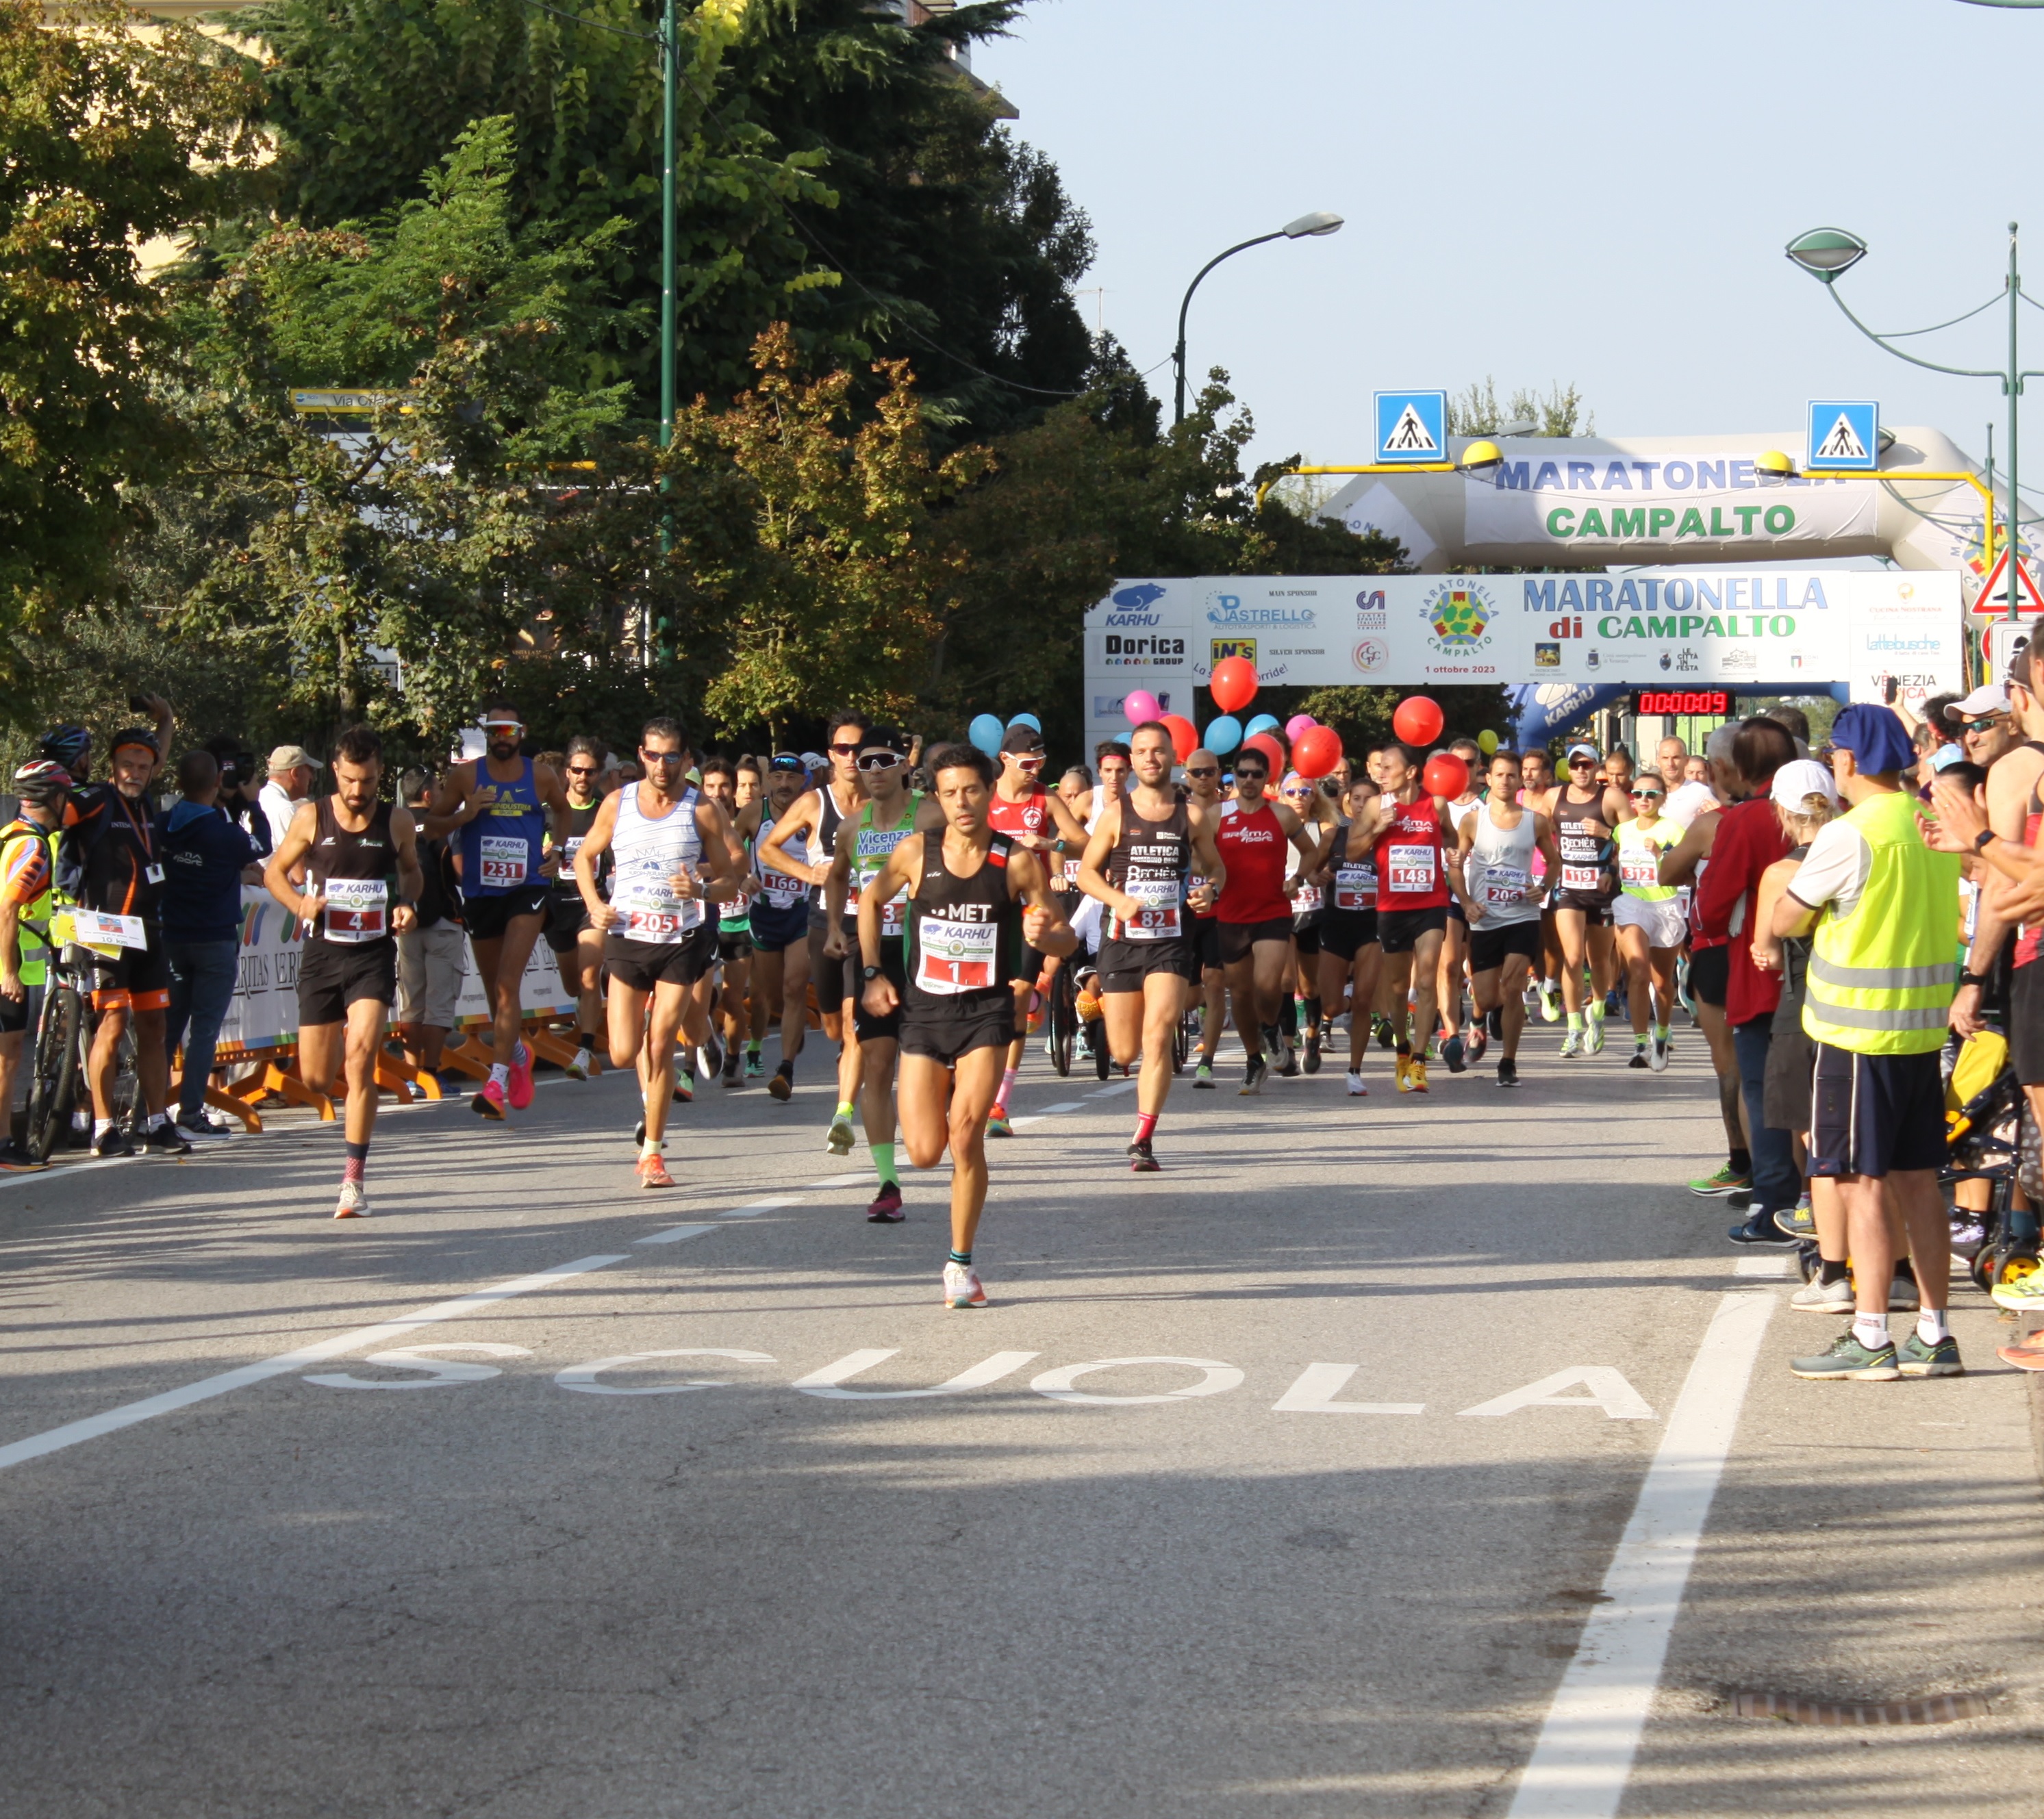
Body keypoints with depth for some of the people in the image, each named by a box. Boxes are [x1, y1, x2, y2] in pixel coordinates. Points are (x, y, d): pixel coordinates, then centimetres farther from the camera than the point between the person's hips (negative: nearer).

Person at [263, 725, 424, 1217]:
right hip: (322, 951, 1)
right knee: (317, 1079, 4)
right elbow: (275, 871, 8)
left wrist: (407, 904, -4)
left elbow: (412, 871, 17)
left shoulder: (398, 822, 0)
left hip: (374, 954, -1)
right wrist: (299, 904, -12)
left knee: (361, 1057, -20)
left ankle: (355, 1180, -13)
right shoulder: (311, 818, -2)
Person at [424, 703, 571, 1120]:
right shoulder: (465, 775, 0)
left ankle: (497, 1080, -23)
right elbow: (431, 827, 3)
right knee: (495, 991, 13)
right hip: (480, 894, 2)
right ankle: (517, 1054, 41)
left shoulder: (542, 776, 2)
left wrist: (556, 846, 11)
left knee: (508, 983, -18)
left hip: (527, 889, -2)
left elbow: (561, 809, 24)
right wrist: (466, 814, -14)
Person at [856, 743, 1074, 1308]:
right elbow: (869, 900, 16)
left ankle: (961, 1263, -1)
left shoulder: (1016, 861, -5)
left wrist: (1043, 936, -22)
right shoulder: (916, 852, -2)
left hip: (986, 1011, -2)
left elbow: (1066, 937, 1)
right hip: (923, 1009, 2)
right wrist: (872, 974, 9)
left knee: (966, 1134, -17)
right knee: (925, 1153, -3)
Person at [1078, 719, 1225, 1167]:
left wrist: (1210, 890, -7)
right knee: (1124, 1052, 4)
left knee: (1157, 1038, -16)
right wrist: (1118, 900, -12)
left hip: (1172, 940, -1)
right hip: (1123, 939, 1)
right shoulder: (1116, 814, 3)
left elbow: (1216, 866, 16)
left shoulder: (1192, 816, 4)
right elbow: (1086, 872, 6)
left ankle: (1143, 1140, -11)